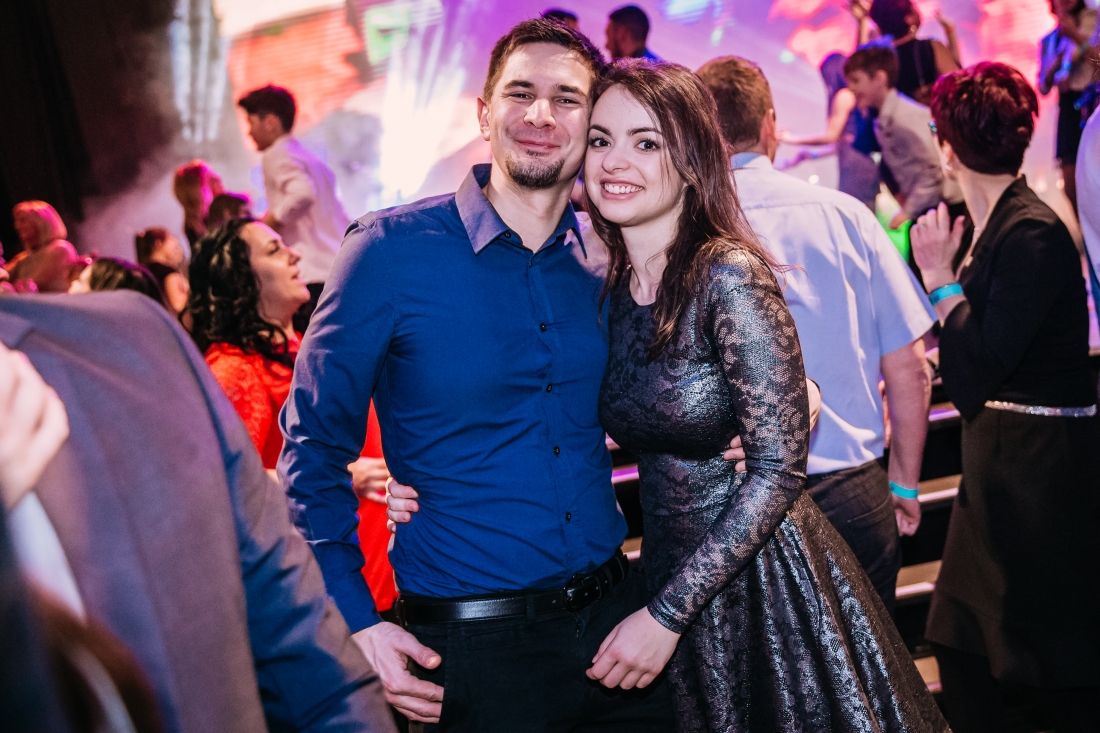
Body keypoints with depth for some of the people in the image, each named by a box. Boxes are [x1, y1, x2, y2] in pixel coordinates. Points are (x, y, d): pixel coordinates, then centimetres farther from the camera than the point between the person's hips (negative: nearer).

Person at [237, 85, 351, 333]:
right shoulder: (310, 159, 24)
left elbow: (304, 192, -23)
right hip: (340, 269, 9)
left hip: (311, 275, -9)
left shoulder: (277, 155, -2)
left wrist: (266, 222, -12)